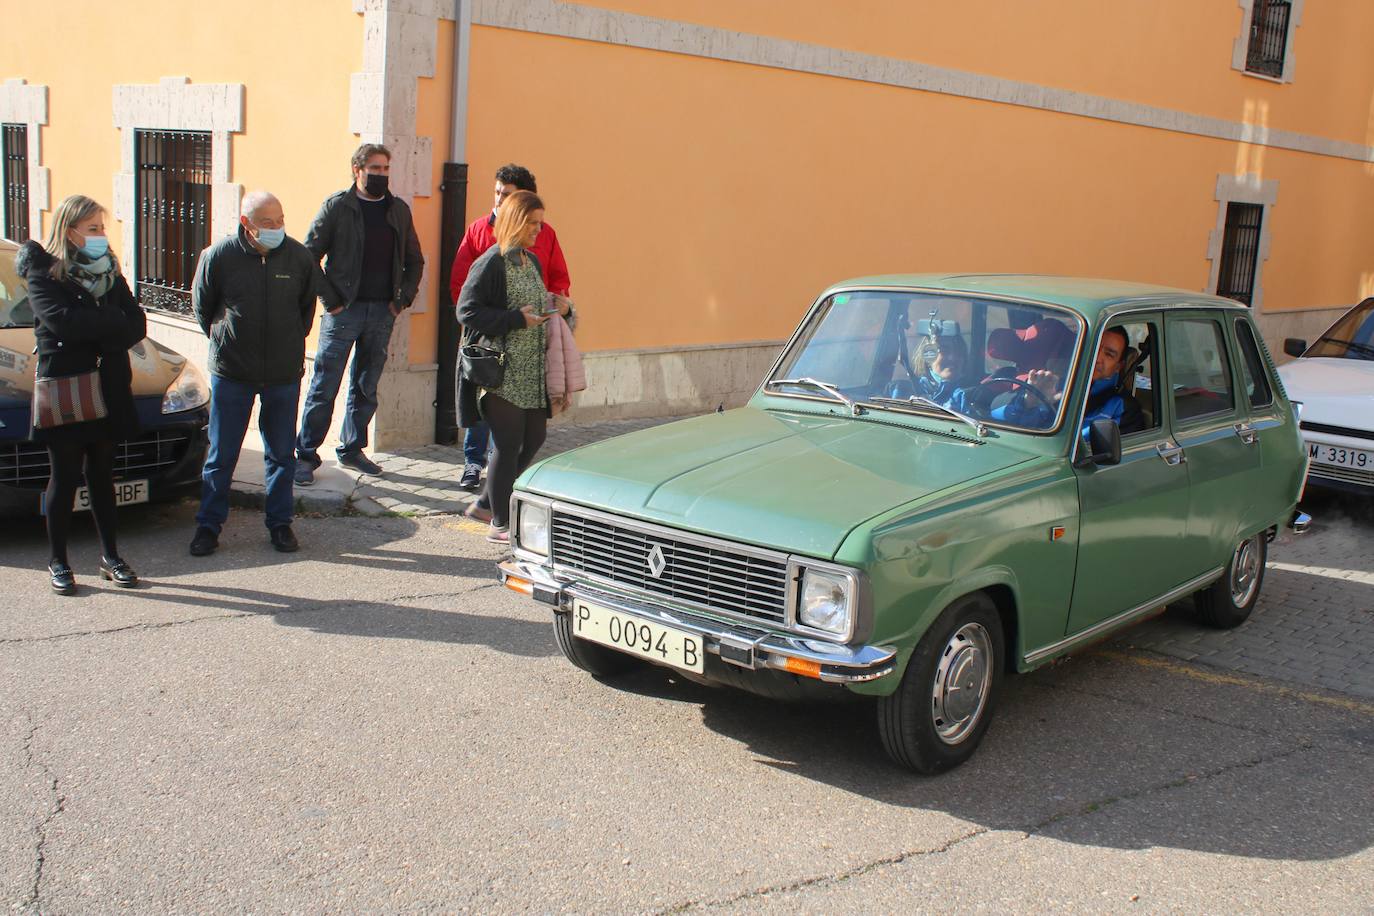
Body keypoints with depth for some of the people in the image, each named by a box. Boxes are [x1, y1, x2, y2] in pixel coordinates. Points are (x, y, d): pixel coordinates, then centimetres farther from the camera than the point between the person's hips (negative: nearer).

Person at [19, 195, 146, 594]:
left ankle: (110, 556, 21)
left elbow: (136, 324, -2)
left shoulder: (109, 270, 9)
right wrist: (113, 322, -15)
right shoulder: (44, 272, -6)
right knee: (64, 478, 3)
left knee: (102, 475, 13)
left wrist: (90, 330, -17)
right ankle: (58, 561, 15)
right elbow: (61, 321, -23)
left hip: (107, 391, 5)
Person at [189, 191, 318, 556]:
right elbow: (201, 307, 6)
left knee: (281, 454, 10)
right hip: (231, 373, -1)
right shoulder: (218, 256, -10)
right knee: (221, 455, 7)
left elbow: (307, 306, 12)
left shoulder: (299, 257, -6)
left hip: (284, 374, 1)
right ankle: (208, 525, 18)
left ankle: (280, 523, 23)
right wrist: (223, 341, 10)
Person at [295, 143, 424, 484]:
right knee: (324, 386, -2)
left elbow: (415, 261, 18)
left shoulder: (399, 210, 11)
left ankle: (352, 449, 22)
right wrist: (329, 299, -9)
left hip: (383, 312, 4)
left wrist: (403, 298, 6)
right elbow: (308, 256, -4)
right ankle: (305, 454, 4)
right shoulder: (337, 206, -3)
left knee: (366, 388, 11)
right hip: (344, 310, -4)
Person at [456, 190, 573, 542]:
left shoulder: (532, 262, 14)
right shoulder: (491, 264, -11)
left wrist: (560, 307, 4)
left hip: (532, 370, 8)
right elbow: (466, 311, -15)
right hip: (502, 371, -8)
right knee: (508, 444, -3)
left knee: (534, 438, 11)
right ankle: (500, 524, 9)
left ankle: (486, 504, 25)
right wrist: (516, 319, -20)